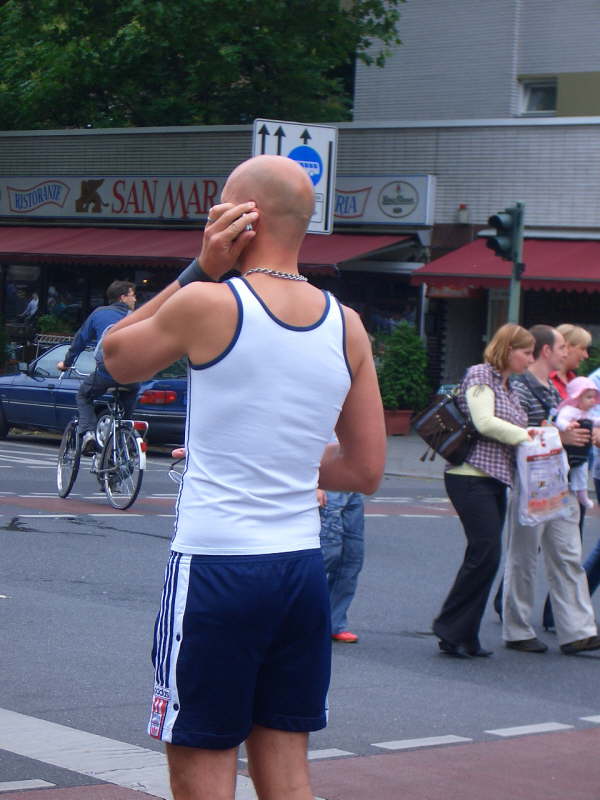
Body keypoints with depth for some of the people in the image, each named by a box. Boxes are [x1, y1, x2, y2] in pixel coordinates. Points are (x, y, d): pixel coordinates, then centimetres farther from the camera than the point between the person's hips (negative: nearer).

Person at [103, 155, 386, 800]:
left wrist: (200, 268, 3)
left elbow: (115, 356, 9)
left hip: (215, 570, -5)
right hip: (301, 568, 5)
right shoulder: (346, 327, 5)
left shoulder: (208, 305, -11)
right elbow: (366, 470, 10)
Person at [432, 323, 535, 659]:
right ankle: (451, 629, -5)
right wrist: (527, 436, -12)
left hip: (495, 480, 9)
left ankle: (465, 636, 10)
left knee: (487, 557, 6)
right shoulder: (480, 375, -7)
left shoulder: (509, 387, 20)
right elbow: (485, 423, -18)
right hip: (472, 476, -9)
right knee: (486, 553, -14)